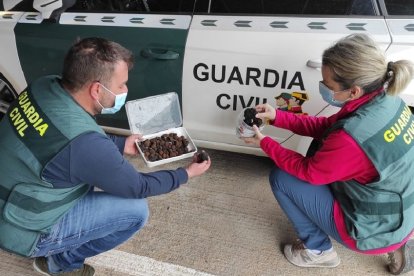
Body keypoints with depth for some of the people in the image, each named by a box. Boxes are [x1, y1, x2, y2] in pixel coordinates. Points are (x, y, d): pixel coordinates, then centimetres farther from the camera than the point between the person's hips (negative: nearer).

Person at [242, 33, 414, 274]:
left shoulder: (352, 137, -35)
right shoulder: (388, 101, -10)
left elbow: (308, 171, -17)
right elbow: (326, 126, 1)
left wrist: (265, 142, -6)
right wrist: (278, 116, -4)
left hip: (373, 229, -7)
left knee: (281, 178, -6)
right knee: (320, 151, 20)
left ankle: (318, 250, 15)